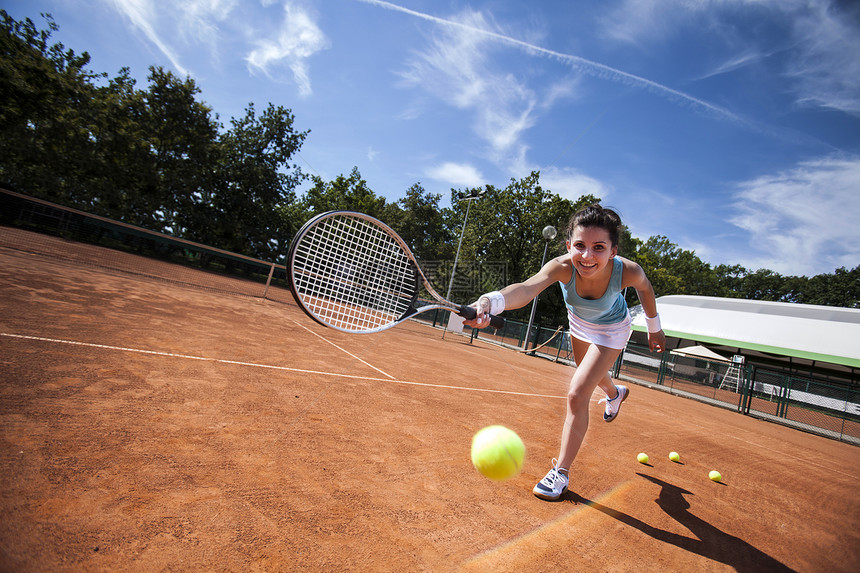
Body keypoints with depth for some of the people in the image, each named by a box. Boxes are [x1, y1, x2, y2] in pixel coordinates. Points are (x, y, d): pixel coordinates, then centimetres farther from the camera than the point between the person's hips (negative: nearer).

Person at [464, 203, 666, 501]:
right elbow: (527, 287, -61)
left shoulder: (628, 271, -38)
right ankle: (615, 393, 69)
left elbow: (645, 288, -12)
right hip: (579, 322, 3)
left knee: (577, 395, -15)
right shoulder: (562, 267, -40)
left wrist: (654, 327, 3)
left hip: (611, 329, -3)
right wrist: (491, 301, -82)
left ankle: (561, 472, 3)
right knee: (589, 372, 31)